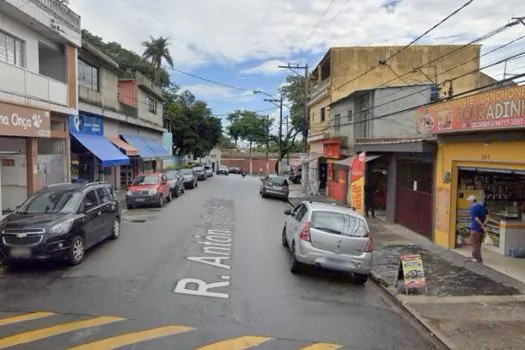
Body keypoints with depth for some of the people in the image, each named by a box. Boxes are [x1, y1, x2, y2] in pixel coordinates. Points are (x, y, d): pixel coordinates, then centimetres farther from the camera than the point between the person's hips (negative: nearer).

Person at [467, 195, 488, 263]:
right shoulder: (482, 206, 9)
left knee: (475, 243, 1)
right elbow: (487, 215, 1)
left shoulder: (472, 207, -12)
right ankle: (475, 256, 31)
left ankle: (479, 259, 0)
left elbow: (476, 218, -21)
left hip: (476, 228, -7)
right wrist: (484, 224, -7)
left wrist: (482, 225, -14)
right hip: (481, 228, 7)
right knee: (478, 243, 19)